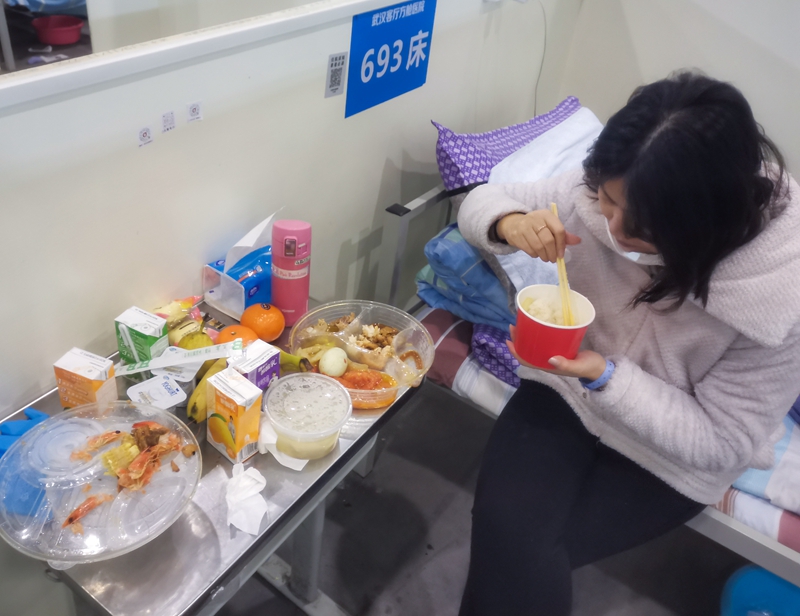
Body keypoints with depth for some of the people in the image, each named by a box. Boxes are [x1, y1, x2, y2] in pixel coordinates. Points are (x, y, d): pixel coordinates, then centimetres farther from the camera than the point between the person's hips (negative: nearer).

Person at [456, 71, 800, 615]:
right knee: (504, 527, -19)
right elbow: (482, 200, -7)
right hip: (569, 387, 3)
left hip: (673, 453, -2)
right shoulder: (595, 191, -20)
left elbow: (721, 442, -19)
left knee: (524, 552, -14)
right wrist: (508, 223, -31)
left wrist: (605, 376, -33)